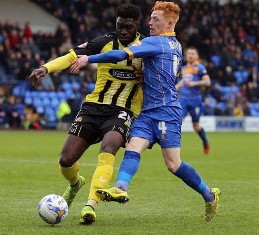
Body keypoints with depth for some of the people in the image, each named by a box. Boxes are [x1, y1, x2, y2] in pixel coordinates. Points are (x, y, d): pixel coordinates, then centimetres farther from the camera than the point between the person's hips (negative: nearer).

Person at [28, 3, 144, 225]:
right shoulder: (104, 42, -2)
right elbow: (73, 56, -12)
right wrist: (46, 68, -27)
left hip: (122, 112, -2)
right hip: (94, 107, 2)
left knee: (108, 150, -33)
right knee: (66, 160, -3)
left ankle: (91, 205, -36)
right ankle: (75, 183, 35)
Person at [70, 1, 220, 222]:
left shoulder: (156, 43, -11)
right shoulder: (175, 45, 17)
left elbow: (122, 55, -20)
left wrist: (89, 59, -17)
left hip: (166, 111, -9)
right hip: (149, 112, 9)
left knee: (173, 164, -7)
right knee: (133, 147, -12)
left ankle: (210, 195, 8)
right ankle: (121, 189, -31)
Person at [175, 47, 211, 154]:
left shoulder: (200, 68, -5)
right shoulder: (183, 68, 12)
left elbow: (207, 82, -14)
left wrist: (194, 83, -24)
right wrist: (177, 86, 18)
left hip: (195, 100, -4)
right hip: (183, 99, 4)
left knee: (196, 125, 8)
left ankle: (206, 143, 34)